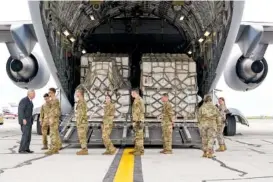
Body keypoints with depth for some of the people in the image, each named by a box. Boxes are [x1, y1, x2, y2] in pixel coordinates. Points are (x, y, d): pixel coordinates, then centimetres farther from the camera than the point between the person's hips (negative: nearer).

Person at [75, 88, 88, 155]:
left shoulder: (81, 102, -16)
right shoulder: (81, 102, 18)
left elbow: (82, 113, -22)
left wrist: (79, 122, -21)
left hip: (82, 122, -10)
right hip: (81, 122, 10)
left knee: (82, 136, -8)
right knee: (82, 136, 11)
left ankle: (84, 150, -5)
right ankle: (84, 150, 14)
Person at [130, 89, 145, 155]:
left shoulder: (139, 100, -15)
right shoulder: (136, 100, 17)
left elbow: (141, 112, -20)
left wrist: (140, 122, -23)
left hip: (138, 121, -10)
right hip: (136, 121, 10)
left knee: (139, 136, -8)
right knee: (137, 135, 13)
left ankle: (141, 151, -4)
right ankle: (136, 149, 19)